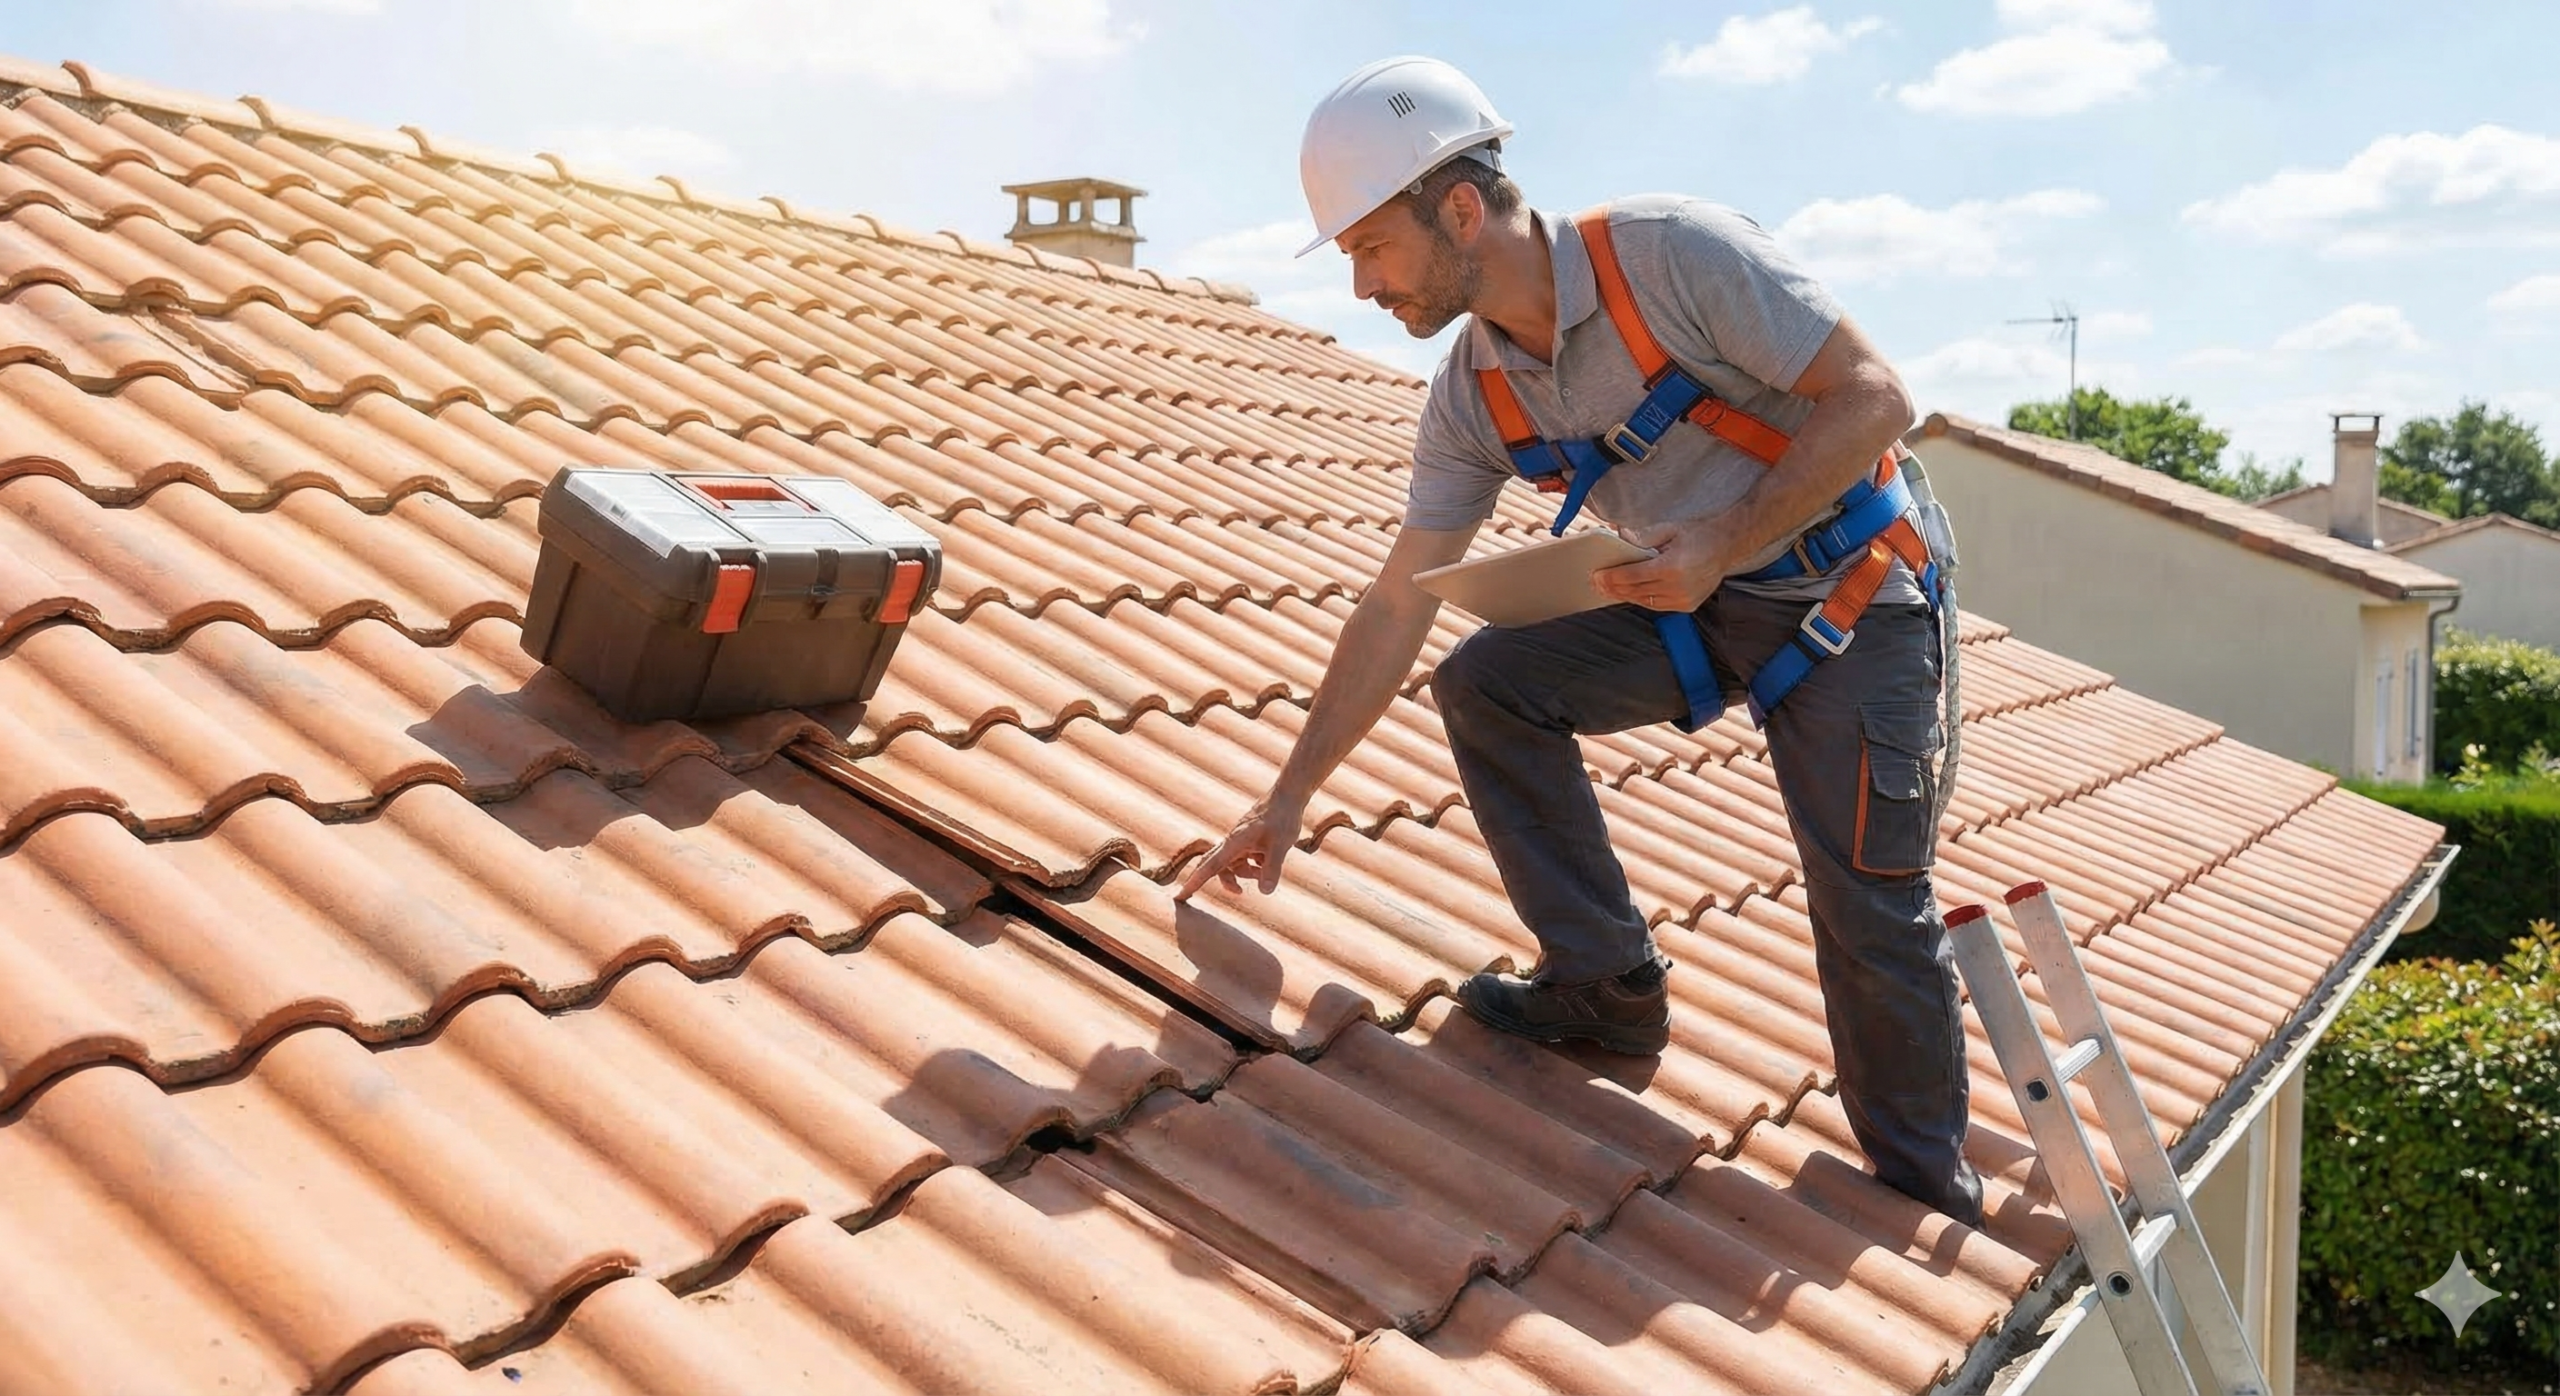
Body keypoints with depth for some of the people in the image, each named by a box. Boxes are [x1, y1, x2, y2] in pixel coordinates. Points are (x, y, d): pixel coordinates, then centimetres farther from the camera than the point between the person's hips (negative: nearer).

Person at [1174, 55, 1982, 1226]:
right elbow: (1395, 608, -2)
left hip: (1853, 592, -6)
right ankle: (1608, 986, 1)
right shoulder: (1473, 396, -5)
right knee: (1486, 683, -9)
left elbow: (1873, 395, -21)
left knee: (1870, 908, -7)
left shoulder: (1670, 252, -24)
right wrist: (1287, 799, -3)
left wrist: (1725, 543, -28)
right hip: (1706, 602, 6)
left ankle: (1931, 1199, 15)